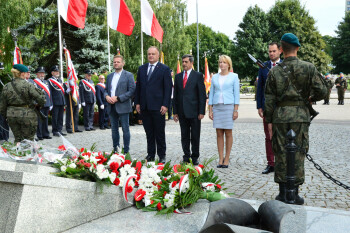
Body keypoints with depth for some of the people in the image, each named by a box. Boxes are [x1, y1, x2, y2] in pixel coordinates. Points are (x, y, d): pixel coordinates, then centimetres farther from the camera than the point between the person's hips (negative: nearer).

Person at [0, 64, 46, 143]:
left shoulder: (6, 87, 3)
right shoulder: (28, 85, -12)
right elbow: (41, 99, -16)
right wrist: (39, 105, 6)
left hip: (11, 116, 5)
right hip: (27, 116, -5)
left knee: (17, 138, 17)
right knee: (29, 138, 6)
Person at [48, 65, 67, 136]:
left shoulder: (60, 80, 17)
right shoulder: (50, 81, -5)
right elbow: (49, 92, -9)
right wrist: (51, 103, -14)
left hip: (61, 102, 7)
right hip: (55, 102, -7)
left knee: (60, 117, 10)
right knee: (55, 117, 0)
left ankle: (59, 130, 16)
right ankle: (55, 131, 6)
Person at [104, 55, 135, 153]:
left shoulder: (128, 75, -2)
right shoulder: (109, 76, 16)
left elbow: (132, 91, -10)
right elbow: (106, 89, 20)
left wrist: (118, 98, -16)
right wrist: (106, 96, -4)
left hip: (122, 107, -6)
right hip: (111, 107, 6)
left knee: (125, 129, 0)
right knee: (114, 129, 11)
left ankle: (126, 151, 7)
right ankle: (115, 150, 20)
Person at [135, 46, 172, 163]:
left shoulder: (165, 69, 0)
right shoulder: (141, 68, 14)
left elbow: (168, 88, -4)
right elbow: (138, 86, 15)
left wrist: (165, 105, -11)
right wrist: (137, 102, 7)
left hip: (158, 106, -4)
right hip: (144, 106, 4)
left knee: (159, 133, 2)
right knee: (149, 132, 11)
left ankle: (162, 155, 13)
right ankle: (150, 154, 20)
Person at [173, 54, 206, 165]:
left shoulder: (198, 76, 0)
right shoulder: (178, 76, 13)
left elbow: (202, 95, -3)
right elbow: (175, 95, 13)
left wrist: (201, 112, -9)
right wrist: (175, 112, 7)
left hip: (194, 111, -3)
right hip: (182, 112, 4)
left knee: (195, 136, 3)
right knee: (184, 136, 9)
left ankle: (195, 157, 15)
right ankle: (186, 157, 19)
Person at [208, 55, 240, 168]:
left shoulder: (234, 76, 3)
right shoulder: (214, 77, 11)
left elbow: (236, 94, 0)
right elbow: (211, 94, 12)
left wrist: (236, 110, -8)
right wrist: (210, 110, 5)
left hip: (229, 106, -3)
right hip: (217, 107, 3)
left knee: (228, 133, 0)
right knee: (219, 133, 3)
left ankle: (227, 158, 8)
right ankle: (220, 158, 9)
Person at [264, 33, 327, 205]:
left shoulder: (274, 71, 1)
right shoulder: (308, 68, -1)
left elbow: (269, 99, 1)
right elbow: (322, 90, -4)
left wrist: (269, 120, 7)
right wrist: (311, 98, 17)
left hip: (280, 115, 1)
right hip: (300, 115, -1)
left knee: (281, 154, 7)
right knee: (298, 154, 6)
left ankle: (283, 194, 12)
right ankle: (294, 194, 12)